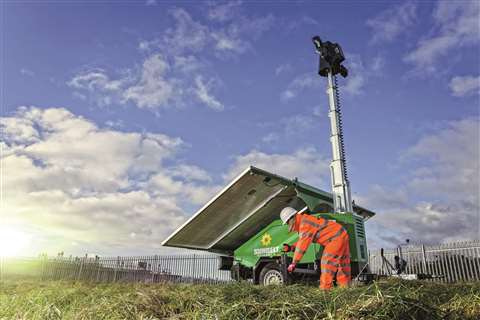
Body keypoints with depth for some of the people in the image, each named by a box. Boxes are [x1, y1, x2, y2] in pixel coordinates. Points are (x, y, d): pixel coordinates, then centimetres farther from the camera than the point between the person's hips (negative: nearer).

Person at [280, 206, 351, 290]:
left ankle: (325, 288, -13)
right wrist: (291, 247, 1)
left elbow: (302, 244, -26)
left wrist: (293, 263, -25)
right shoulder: (304, 221, 13)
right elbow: (302, 241, 17)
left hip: (337, 237, -11)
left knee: (327, 261, -13)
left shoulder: (305, 223, -20)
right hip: (342, 236, 11)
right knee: (342, 264, 13)